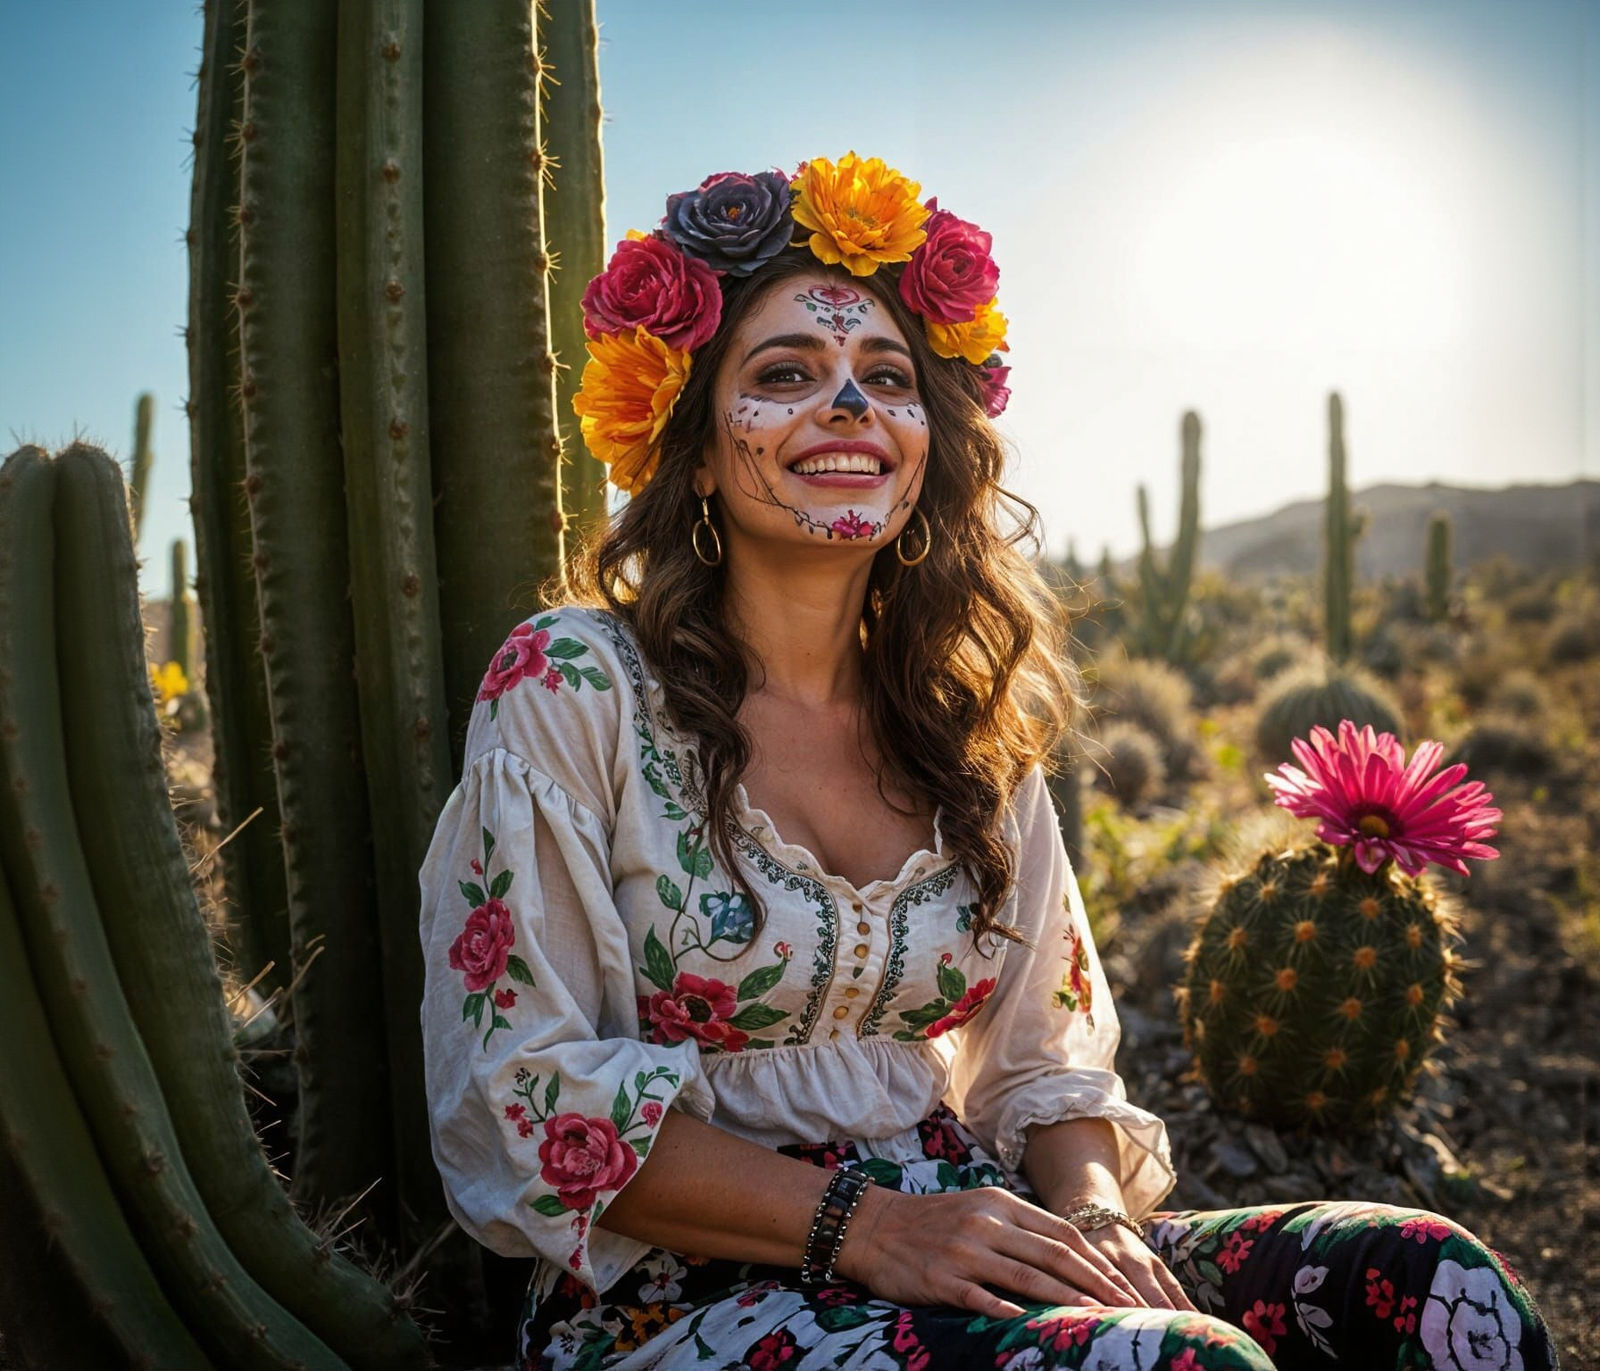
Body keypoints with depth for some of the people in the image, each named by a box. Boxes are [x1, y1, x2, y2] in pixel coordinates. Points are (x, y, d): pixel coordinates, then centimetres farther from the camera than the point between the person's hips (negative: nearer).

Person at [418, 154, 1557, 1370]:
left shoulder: (971, 723, 10)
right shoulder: (572, 687, -6)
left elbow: (1042, 1059, 13)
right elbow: (520, 1098, -11)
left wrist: (1090, 1210, -10)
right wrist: (863, 1223, -19)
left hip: (964, 1256, 6)